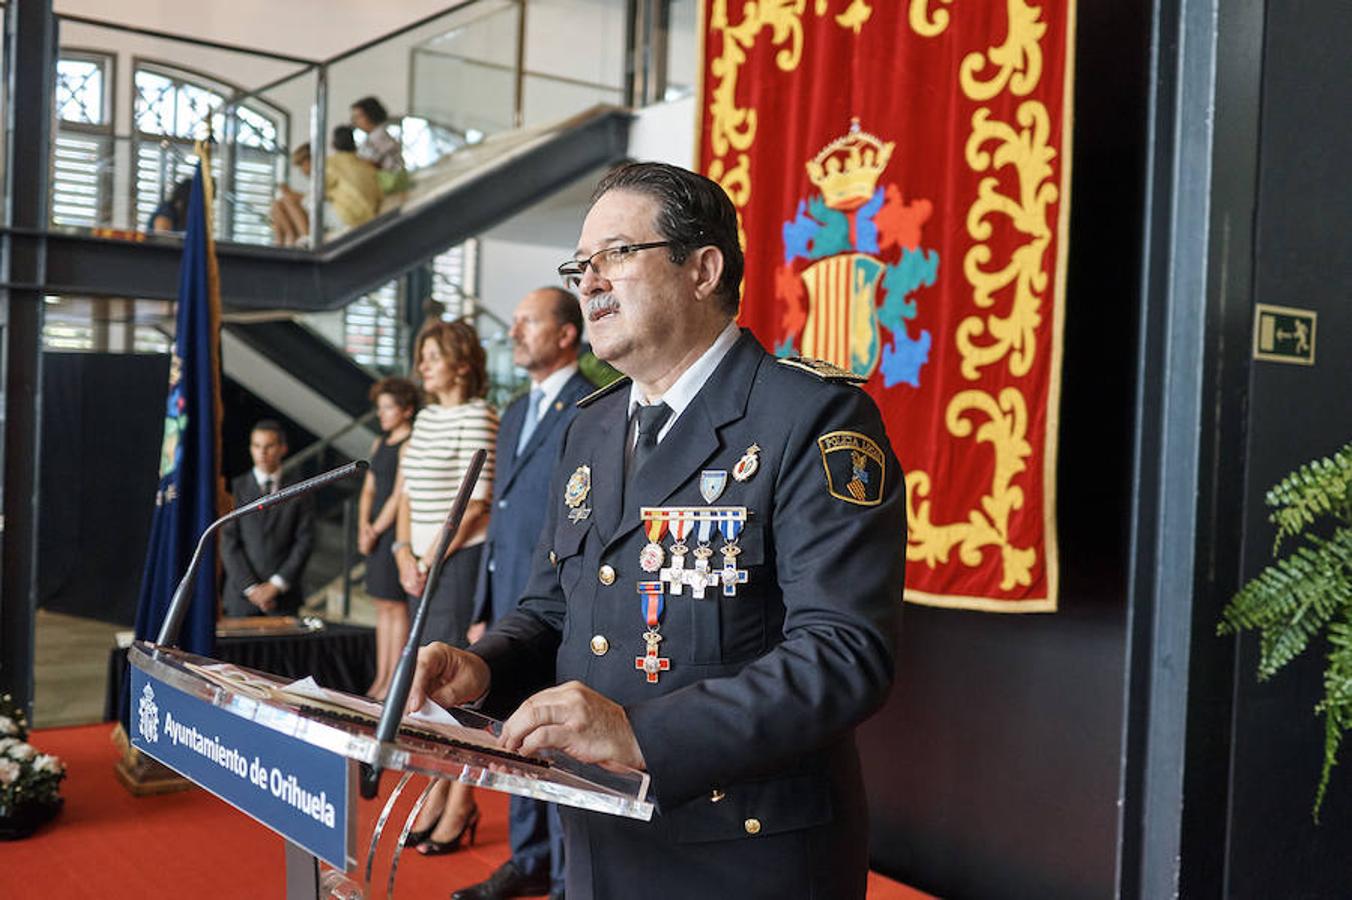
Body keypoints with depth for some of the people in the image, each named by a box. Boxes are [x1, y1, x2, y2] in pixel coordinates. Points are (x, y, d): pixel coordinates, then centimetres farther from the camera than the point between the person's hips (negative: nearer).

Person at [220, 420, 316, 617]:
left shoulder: (300, 493, 8)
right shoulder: (234, 489, 5)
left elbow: (305, 542, 2)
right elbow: (228, 543, 0)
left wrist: (276, 585, -8)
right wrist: (250, 587, -8)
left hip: (283, 597, 0)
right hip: (241, 595, 0)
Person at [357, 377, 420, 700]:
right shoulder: (380, 443, 16)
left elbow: (399, 496, -14)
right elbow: (368, 489, 16)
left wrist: (375, 531, -9)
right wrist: (363, 527, 2)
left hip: (397, 530, -9)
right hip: (377, 532, 9)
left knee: (396, 606, -5)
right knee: (383, 606, 11)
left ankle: (393, 683, 0)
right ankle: (380, 680, 17)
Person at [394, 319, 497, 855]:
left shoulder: (477, 417, -10)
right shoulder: (426, 417, 15)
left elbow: (474, 502, -15)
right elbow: (409, 492, 17)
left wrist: (432, 560, -11)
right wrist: (404, 553, 4)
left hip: (461, 559, -8)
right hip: (424, 564, 8)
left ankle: (462, 802, 6)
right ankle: (437, 793, 21)